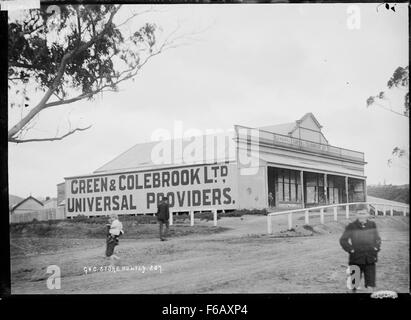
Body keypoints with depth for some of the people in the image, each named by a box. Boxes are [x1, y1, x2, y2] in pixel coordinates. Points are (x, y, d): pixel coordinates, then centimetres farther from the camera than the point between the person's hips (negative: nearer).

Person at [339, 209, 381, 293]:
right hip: (356, 260, -2)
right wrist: (350, 250, -8)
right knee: (355, 284, 5)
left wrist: (377, 247, 2)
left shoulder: (372, 225, 4)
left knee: (371, 285, -1)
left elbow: (377, 239, 18)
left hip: (370, 260, 2)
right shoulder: (351, 226, -4)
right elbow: (343, 240, 1)